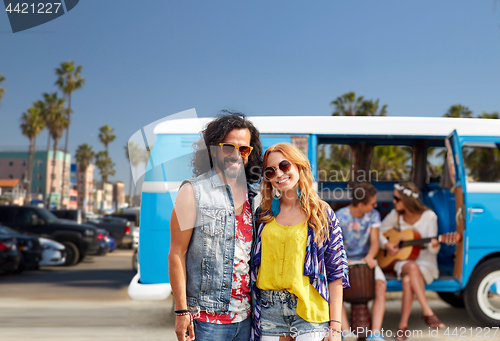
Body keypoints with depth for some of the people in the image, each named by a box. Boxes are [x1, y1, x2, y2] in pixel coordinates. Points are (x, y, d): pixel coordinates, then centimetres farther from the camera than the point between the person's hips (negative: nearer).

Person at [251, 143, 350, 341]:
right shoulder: (263, 213, 8)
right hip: (268, 308, 3)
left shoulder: (321, 213, 0)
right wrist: (251, 311, 5)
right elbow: (254, 262, 13)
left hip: (308, 309, -2)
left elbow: (335, 272, -2)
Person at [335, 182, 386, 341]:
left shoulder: (373, 215, 0)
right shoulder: (340, 217, -10)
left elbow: (375, 241, -3)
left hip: (366, 261, 2)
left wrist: (370, 256, -25)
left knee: (381, 286, -28)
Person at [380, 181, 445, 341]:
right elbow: (379, 232, 10)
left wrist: (434, 246, -33)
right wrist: (386, 244, -9)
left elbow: (432, 250, -9)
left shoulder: (429, 216, -9)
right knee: (412, 267, -37)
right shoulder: (395, 215, 0)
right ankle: (428, 312, -34)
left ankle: (403, 324, -23)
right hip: (403, 260, 2)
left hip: (426, 263, -2)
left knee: (407, 280, -35)